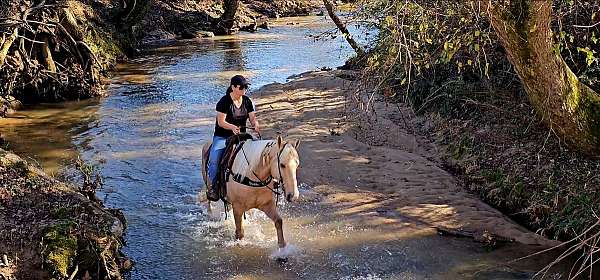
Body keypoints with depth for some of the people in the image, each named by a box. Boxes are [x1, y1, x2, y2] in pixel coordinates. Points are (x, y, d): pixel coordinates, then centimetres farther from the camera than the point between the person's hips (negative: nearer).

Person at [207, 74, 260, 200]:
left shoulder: (247, 101, 7)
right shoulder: (224, 101, -9)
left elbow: (252, 118, 6)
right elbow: (221, 121, -14)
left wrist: (256, 125, -18)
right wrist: (232, 127, -33)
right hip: (222, 137, -4)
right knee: (214, 159, -26)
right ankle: (212, 186, -13)